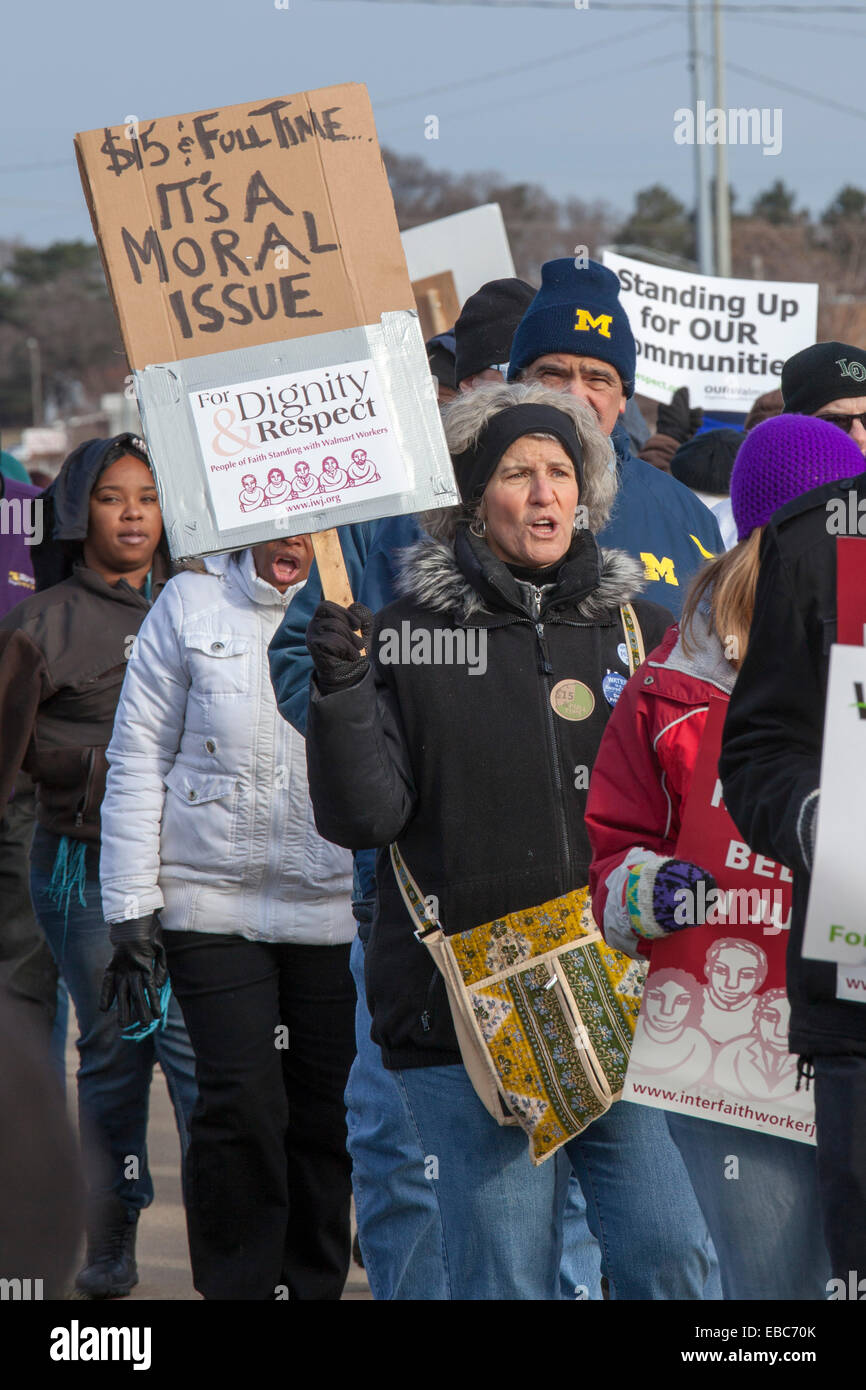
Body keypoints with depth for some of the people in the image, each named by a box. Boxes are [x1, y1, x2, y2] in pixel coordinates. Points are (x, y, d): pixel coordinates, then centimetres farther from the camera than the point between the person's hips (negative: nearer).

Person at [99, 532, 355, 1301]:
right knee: (240, 1101, -8)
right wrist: (131, 908, 0)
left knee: (328, 1107, 5)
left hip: (334, 907, 1)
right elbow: (139, 760, 4)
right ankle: (237, 1286, 4)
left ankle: (314, 1282, 19)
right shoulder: (191, 605, 3)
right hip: (212, 903, -1)